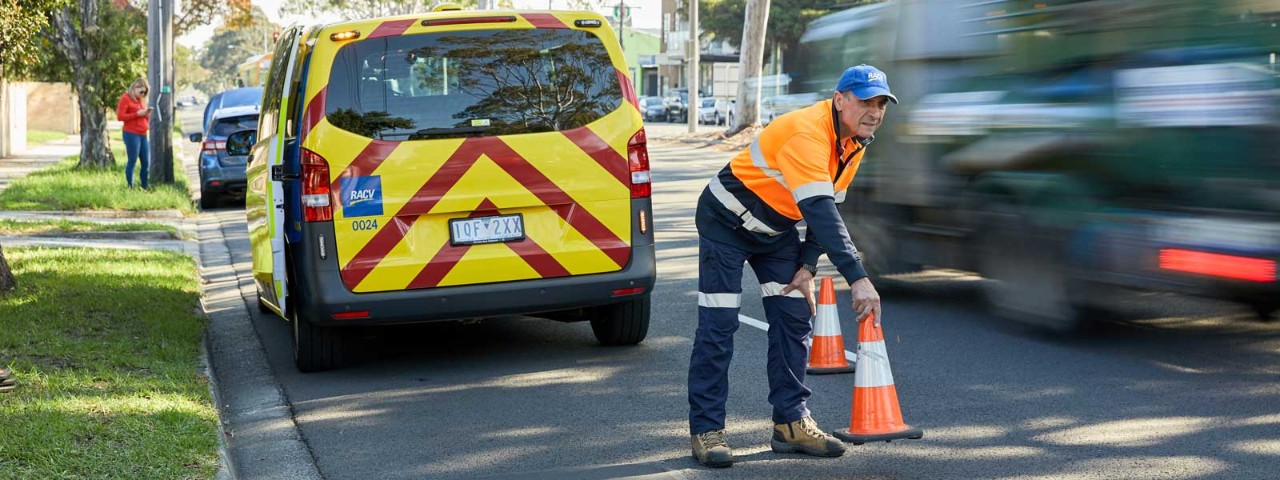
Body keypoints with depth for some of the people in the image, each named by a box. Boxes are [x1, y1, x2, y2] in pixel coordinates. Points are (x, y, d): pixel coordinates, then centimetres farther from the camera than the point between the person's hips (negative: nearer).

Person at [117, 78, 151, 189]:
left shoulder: (141, 100, 20)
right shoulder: (125, 98, -3)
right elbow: (120, 116, -12)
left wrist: (147, 114, 4)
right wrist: (137, 114, -14)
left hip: (143, 135, 7)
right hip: (131, 134, -7)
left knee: (147, 163, 3)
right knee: (132, 161, -7)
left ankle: (144, 188, 11)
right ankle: (130, 188, -2)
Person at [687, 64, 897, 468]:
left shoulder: (855, 142, -4)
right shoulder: (807, 133, -33)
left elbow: (827, 208, 5)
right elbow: (821, 213, -42)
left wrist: (808, 266, -5)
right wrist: (857, 279, -46)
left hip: (776, 230, 8)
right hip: (727, 221, -8)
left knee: (794, 319, 3)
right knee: (718, 325, -9)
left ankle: (791, 422, 10)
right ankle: (705, 430, -2)